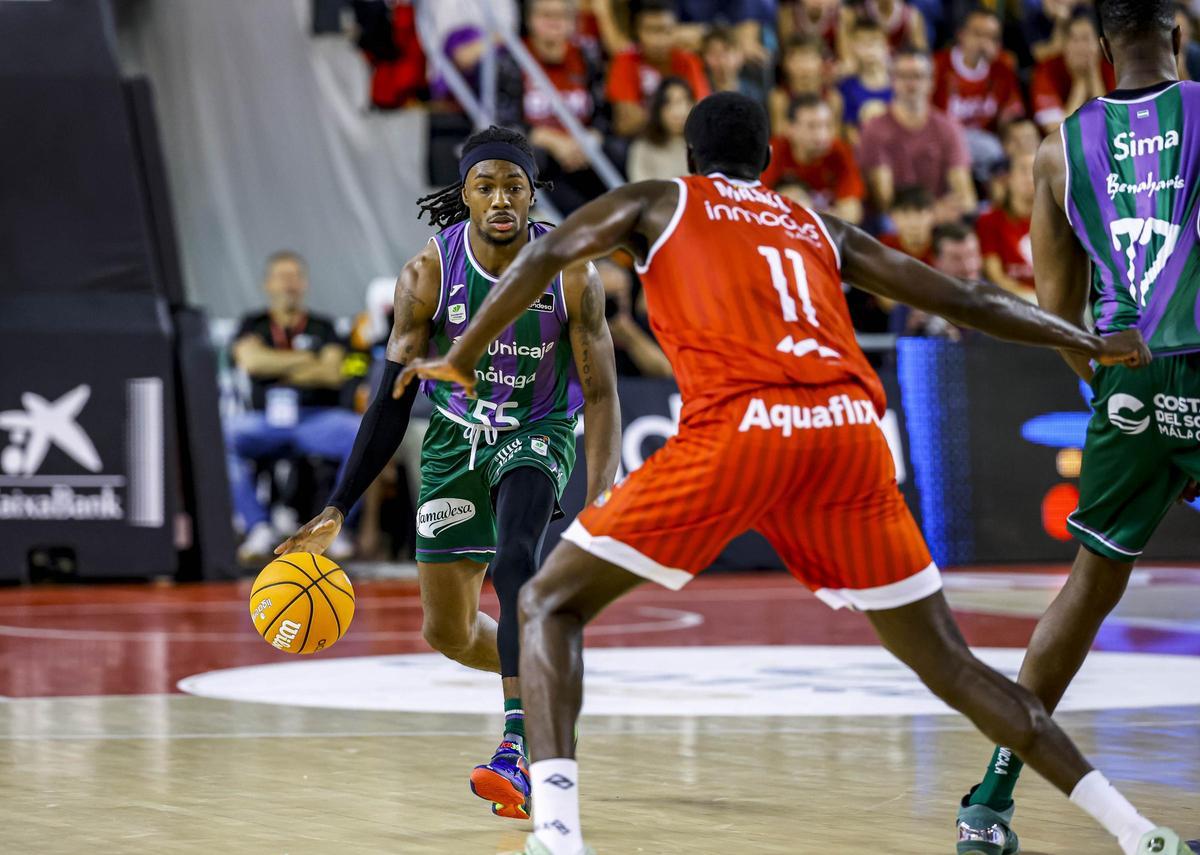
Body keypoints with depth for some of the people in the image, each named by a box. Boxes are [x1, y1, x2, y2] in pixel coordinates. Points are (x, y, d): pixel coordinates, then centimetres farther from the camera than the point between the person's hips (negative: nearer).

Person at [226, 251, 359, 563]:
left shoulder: (322, 328, 16)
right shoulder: (254, 325, 16)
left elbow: (333, 373, 0)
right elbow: (251, 359, -6)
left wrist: (276, 369, -1)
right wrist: (305, 359, 0)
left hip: (316, 419, 0)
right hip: (265, 422, 0)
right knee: (223, 436, -34)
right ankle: (259, 528, -25)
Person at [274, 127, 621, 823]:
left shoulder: (572, 276, -20)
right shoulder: (428, 274, -17)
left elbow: (600, 394, -15)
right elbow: (393, 398, -10)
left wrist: (598, 500, -30)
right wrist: (337, 511, -13)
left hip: (538, 436, -3)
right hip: (456, 439, 3)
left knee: (516, 557, -34)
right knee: (447, 633, 6)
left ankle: (519, 749, -38)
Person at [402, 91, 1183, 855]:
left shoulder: (657, 203, 23)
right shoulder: (823, 231, 31)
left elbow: (546, 258, 7)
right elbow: (967, 300, 33)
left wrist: (459, 361, 17)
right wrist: (1091, 345, 44)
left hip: (740, 426, -4)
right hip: (850, 427, 4)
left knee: (550, 603, 7)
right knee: (946, 662, 15)